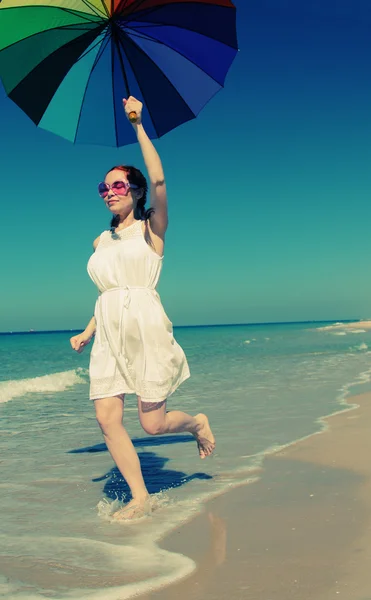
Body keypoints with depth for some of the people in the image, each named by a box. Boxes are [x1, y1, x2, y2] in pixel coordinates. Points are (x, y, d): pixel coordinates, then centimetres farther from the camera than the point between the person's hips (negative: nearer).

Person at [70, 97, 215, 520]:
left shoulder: (151, 227, 2)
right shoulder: (101, 241, 17)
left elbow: (158, 180, -15)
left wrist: (138, 126, -16)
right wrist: (86, 334, 17)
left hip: (145, 329, -5)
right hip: (109, 334, 6)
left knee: (152, 423, -2)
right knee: (106, 417, -5)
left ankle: (197, 423, 32)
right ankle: (140, 497, 10)